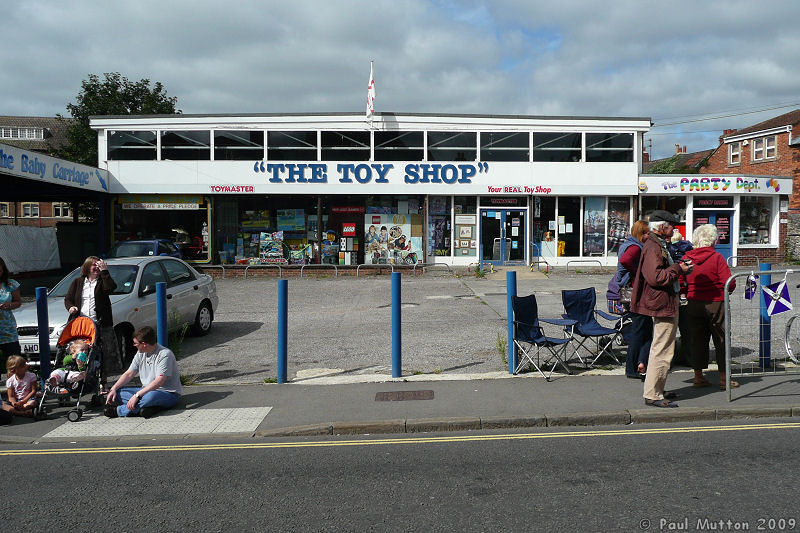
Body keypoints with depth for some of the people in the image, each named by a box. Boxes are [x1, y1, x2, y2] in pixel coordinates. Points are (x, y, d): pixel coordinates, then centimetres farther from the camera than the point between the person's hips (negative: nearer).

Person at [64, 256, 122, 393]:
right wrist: (70, 307, -3)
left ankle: (103, 381, 5)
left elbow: (111, 288, -13)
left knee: (104, 354, -4)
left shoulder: (102, 281, 9)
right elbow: (68, 299, 18)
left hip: (100, 324, -2)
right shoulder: (77, 282, 18)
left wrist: (104, 271, -12)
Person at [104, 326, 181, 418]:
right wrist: (113, 389, -1)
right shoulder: (141, 354, 8)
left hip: (168, 394, -8)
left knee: (151, 396, -41)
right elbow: (129, 374, 14)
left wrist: (137, 395, -31)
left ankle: (118, 411, -25)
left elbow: (159, 382, -27)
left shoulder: (165, 354, -19)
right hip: (146, 390, 8)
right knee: (117, 392, -7)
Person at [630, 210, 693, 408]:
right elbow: (655, 277, -26)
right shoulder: (653, 247, -17)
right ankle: (652, 395, -3)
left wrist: (679, 266, 13)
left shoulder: (659, 246, 18)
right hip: (662, 304, -12)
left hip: (668, 303, 12)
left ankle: (657, 390, 27)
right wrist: (678, 269, -16)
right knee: (662, 351, -8)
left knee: (661, 348, 18)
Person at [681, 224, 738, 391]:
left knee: (696, 339, 11)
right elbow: (730, 284, -13)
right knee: (721, 341, 7)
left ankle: (698, 376, 16)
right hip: (715, 304, -3)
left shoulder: (686, 257, 1)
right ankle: (723, 378, 13)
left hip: (693, 305, 4)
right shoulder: (717, 258, -10)